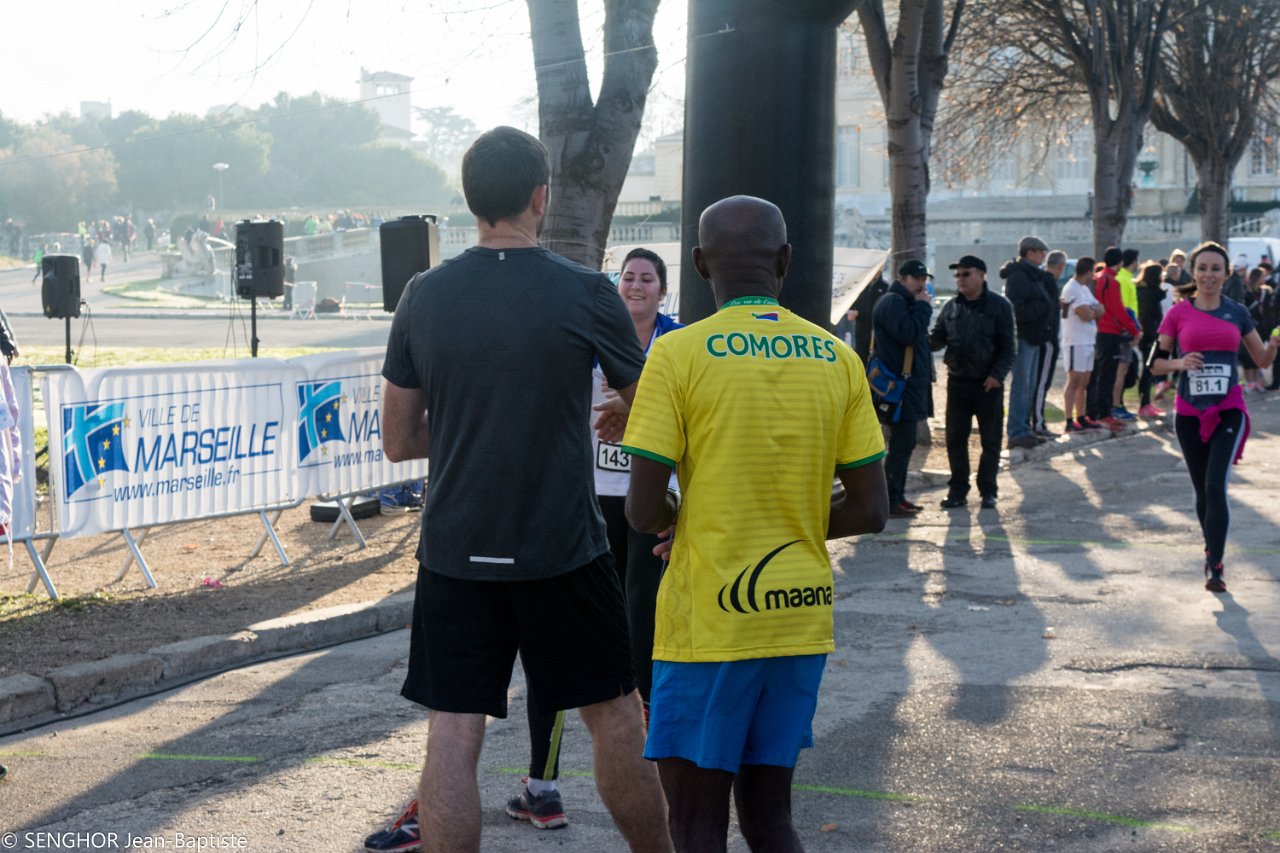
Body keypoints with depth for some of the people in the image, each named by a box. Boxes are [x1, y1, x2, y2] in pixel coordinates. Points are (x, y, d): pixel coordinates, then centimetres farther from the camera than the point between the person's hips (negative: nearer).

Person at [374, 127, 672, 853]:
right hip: (564, 549, -2)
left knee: (453, 737, 3)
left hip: (455, 554, 2)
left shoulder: (424, 296, -1)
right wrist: (619, 420, 28)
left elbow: (398, 441, 6)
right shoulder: (586, 294, -8)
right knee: (615, 717, 13)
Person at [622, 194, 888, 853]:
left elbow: (644, 512, -12)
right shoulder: (837, 359, 2)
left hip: (707, 624, -4)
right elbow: (870, 511, 3)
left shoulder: (678, 354, -10)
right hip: (800, 620, 5)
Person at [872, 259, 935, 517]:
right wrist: (923, 307, -18)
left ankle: (898, 497, 21)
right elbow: (908, 333, -26)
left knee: (904, 444, 14)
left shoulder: (907, 303, 20)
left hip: (911, 383, 11)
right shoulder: (893, 302, -13)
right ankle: (890, 502, -8)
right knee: (901, 444, -10)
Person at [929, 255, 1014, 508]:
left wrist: (997, 374, -16)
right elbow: (937, 339, 9)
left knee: (990, 440, 4)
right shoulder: (951, 308, 8)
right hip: (957, 381, 4)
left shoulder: (999, 306, -4)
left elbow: (1007, 345, -6)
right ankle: (958, 489, 15)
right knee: (955, 438, 5)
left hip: (988, 383, -4)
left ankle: (987, 490, 13)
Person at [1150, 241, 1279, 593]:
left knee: (1216, 487, -15)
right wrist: (1180, 363, -17)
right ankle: (1211, 547, 33)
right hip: (1189, 412, 1)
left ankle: (1214, 567, -13)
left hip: (1228, 409, -1)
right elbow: (1156, 363, 3)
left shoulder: (1237, 312, 4)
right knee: (1202, 490, 10)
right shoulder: (1178, 313, 1)